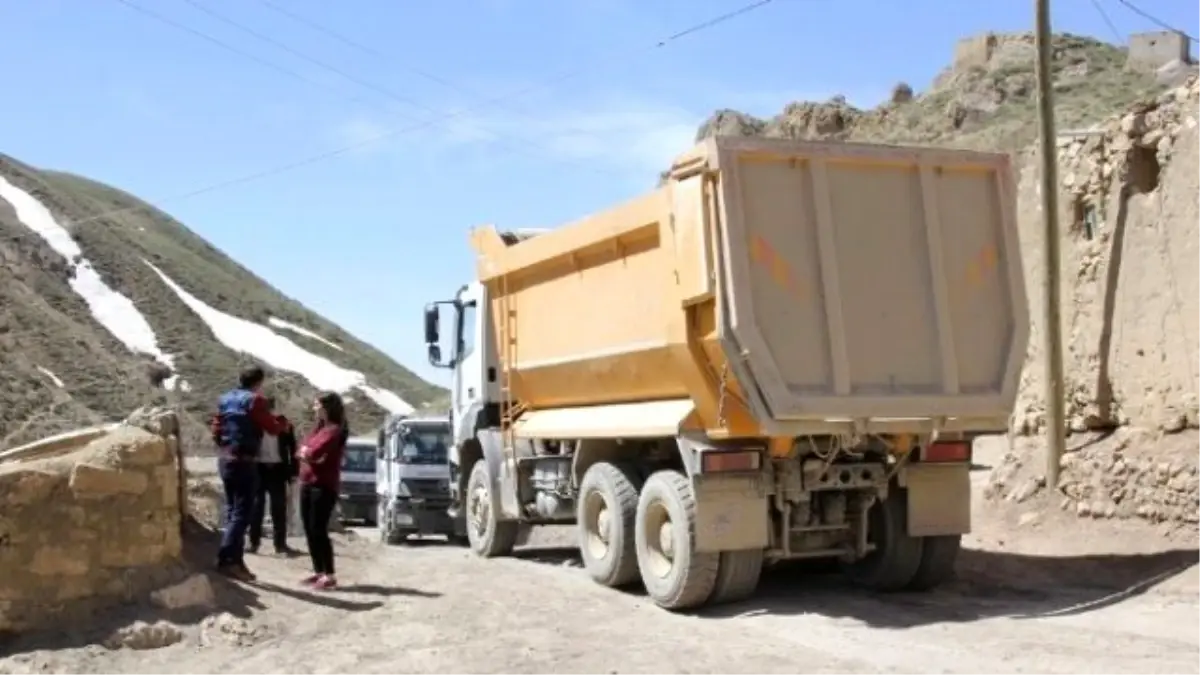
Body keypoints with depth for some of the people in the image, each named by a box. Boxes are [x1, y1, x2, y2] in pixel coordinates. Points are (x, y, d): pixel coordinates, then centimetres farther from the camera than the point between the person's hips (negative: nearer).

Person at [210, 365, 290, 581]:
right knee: (241, 513, -7)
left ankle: (234, 559, 15)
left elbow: (216, 429, 15)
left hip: (225, 460, 8)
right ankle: (227, 559, -14)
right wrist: (283, 422, 10)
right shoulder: (255, 400, -10)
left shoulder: (225, 399, 12)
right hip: (244, 462, -8)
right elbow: (272, 428, -9)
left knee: (232, 510, 13)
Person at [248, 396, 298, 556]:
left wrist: (293, 471, 0)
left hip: (277, 469, 1)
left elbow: (292, 447, 5)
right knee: (256, 507, 5)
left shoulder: (283, 422, 3)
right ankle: (254, 542, 12)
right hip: (259, 468, -1)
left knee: (279, 508, 4)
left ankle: (280, 544, 9)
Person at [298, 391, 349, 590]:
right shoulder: (319, 428, 17)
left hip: (324, 486, -9)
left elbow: (315, 452, -21)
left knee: (318, 530, -10)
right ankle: (318, 571, 17)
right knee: (309, 529, 9)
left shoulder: (335, 429, -12)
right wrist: (306, 453, -8)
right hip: (308, 483, 9)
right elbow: (303, 451, 14)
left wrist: (307, 452, 0)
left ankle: (330, 575, -7)